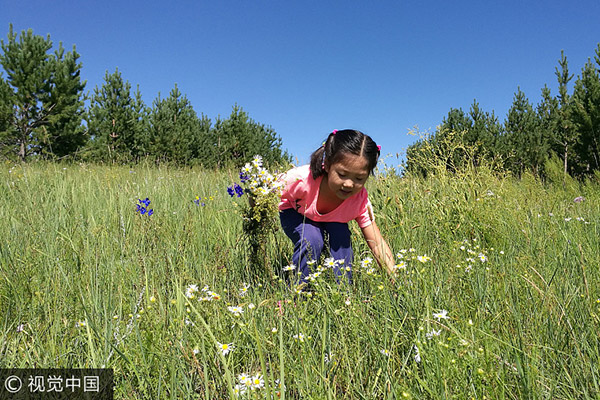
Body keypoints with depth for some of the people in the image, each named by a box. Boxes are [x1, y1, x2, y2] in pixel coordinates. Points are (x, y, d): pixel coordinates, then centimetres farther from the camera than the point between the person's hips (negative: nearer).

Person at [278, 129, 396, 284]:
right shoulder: (301, 179, -40)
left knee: (342, 238, -29)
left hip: (332, 221, 3)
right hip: (295, 213, -2)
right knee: (312, 241, -32)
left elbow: (378, 244, -28)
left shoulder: (361, 200, -30)